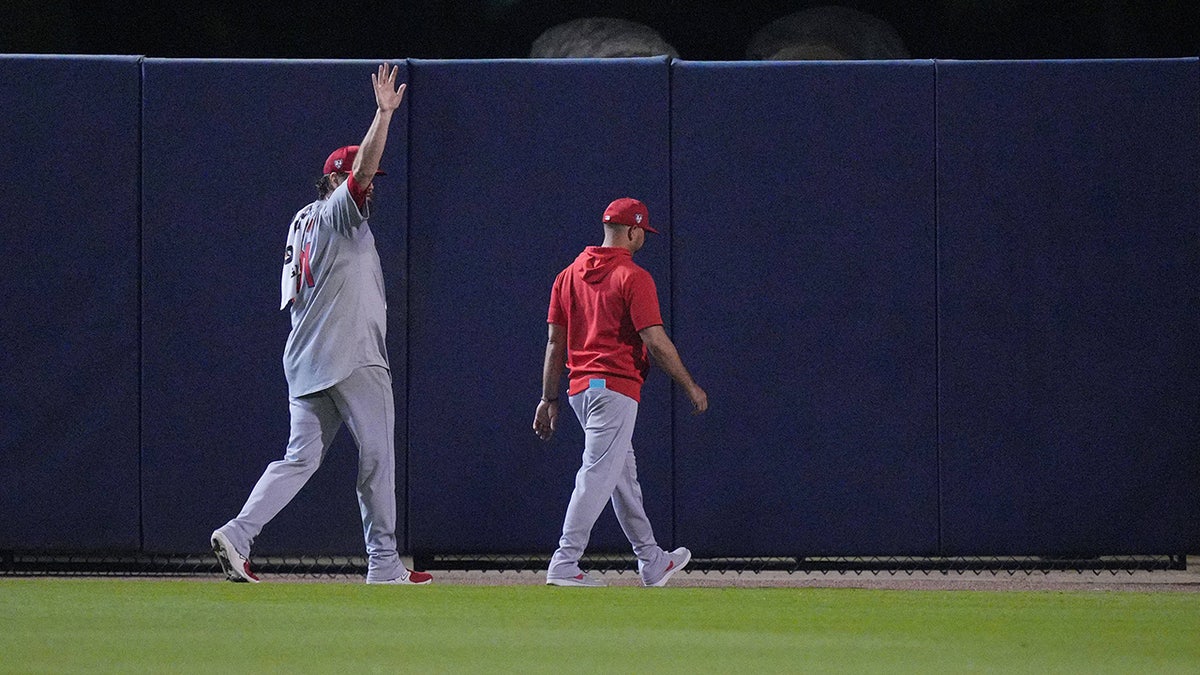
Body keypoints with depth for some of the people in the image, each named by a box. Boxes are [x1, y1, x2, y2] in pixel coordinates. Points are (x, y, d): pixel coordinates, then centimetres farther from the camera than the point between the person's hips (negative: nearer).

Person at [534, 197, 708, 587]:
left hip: (579, 389, 8)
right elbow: (655, 342, -14)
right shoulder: (633, 277, -10)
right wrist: (690, 387, -5)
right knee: (597, 476, -10)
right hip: (615, 387, -8)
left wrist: (549, 400, 13)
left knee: (624, 476, 17)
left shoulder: (569, 275, 11)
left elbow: (555, 342, 11)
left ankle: (652, 562, 27)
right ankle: (565, 565, -18)